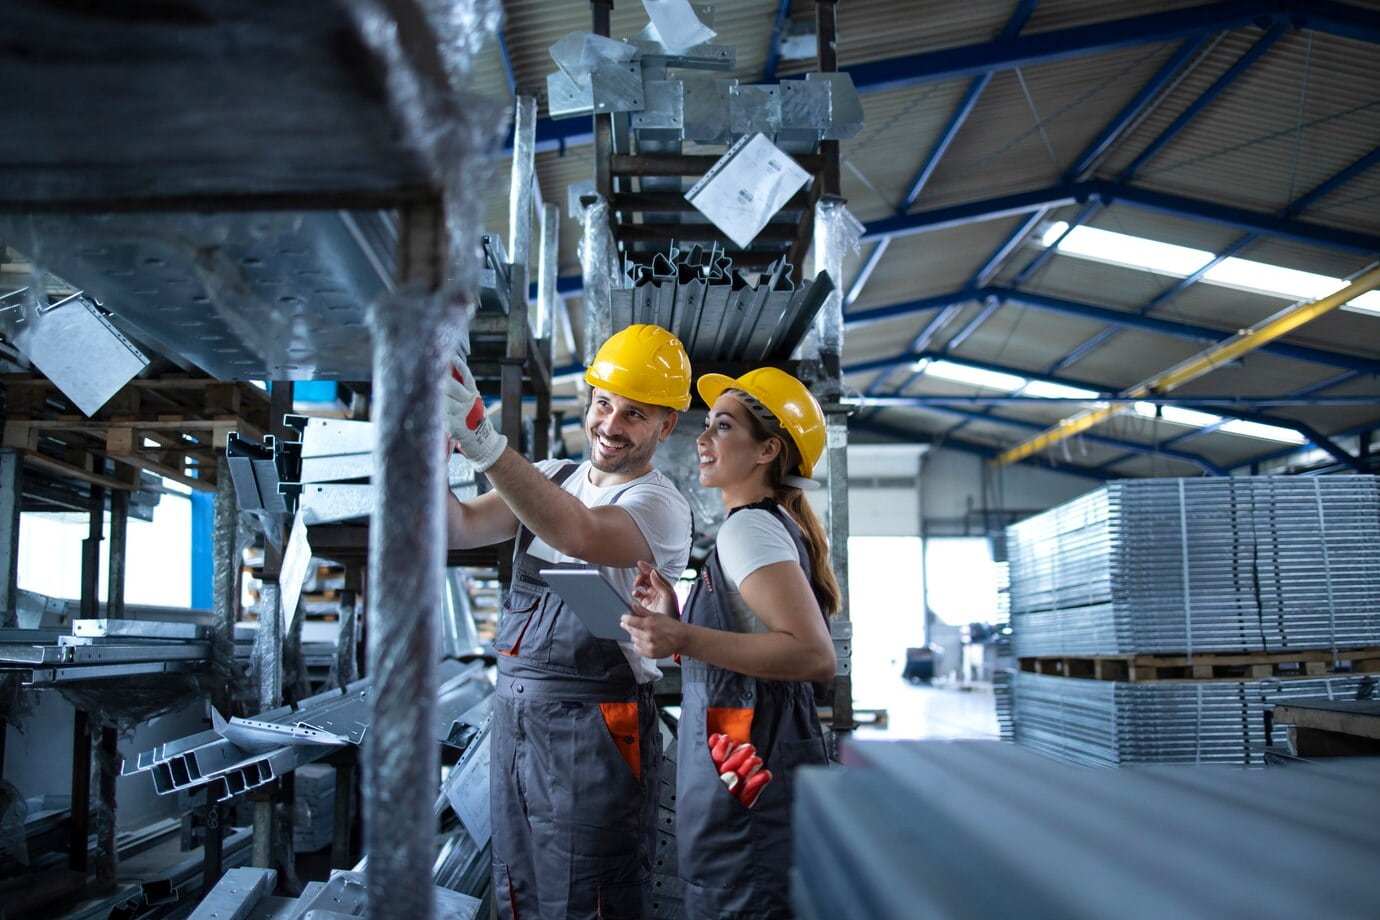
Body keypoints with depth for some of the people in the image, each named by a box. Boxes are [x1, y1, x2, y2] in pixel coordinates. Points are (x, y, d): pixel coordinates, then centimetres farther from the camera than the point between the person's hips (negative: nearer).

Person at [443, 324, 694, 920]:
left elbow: (579, 533, -30)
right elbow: (459, 528, 3)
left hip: (592, 723, -6)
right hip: (513, 711, 7)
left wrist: (483, 442, -38)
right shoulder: (549, 479, 14)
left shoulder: (661, 506, -9)